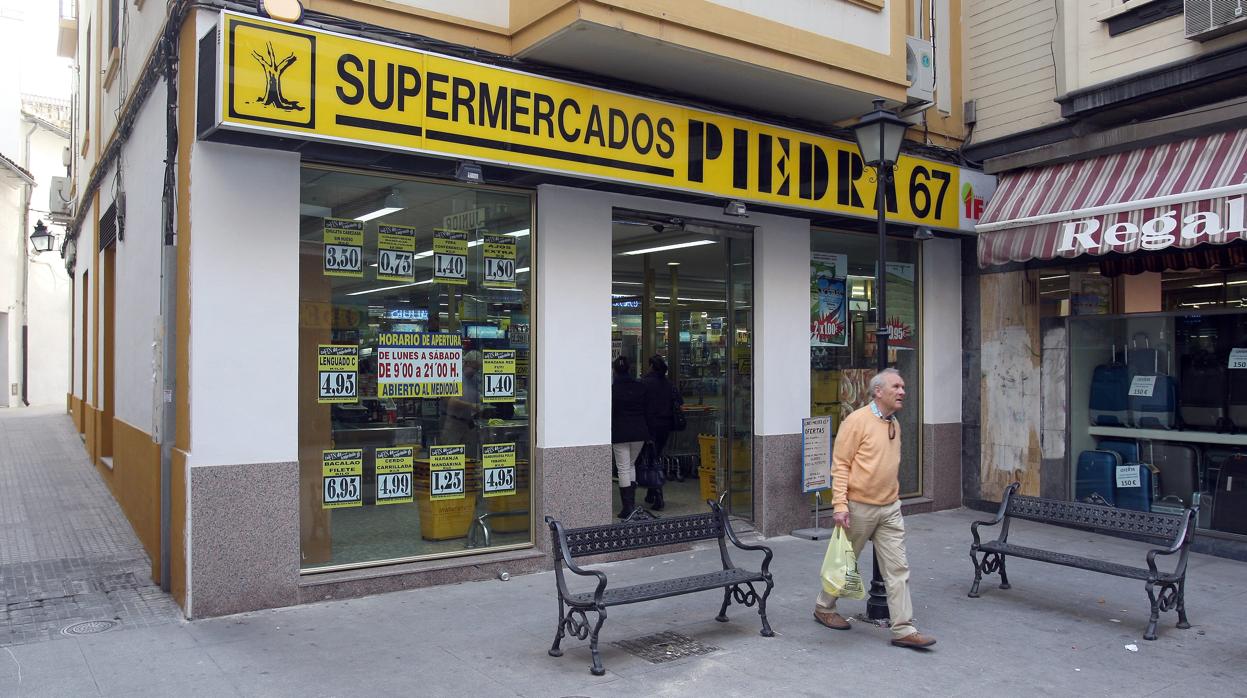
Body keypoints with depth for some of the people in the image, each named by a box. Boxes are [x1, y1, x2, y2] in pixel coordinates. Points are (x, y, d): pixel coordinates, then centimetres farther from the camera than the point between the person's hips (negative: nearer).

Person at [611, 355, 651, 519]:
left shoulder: (612, 389, -8)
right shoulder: (640, 387, 3)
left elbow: (609, 414, -6)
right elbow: (646, 411, 8)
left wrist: (606, 437, 2)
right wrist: (647, 432, 16)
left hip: (620, 434, -4)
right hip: (639, 432, 4)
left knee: (623, 468, 1)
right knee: (631, 465, 20)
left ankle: (627, 507, -1)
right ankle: (632, 503, 17)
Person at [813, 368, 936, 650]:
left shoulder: (894, 424, 10)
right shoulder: (857, 420, -14)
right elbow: (840, 464, -15)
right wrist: (840, 504, -21)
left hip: (889, 508, 6)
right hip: (859, 507, -6)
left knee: (898, 568, 1)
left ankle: (904, 629, 6)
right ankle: (824, 608, 32)